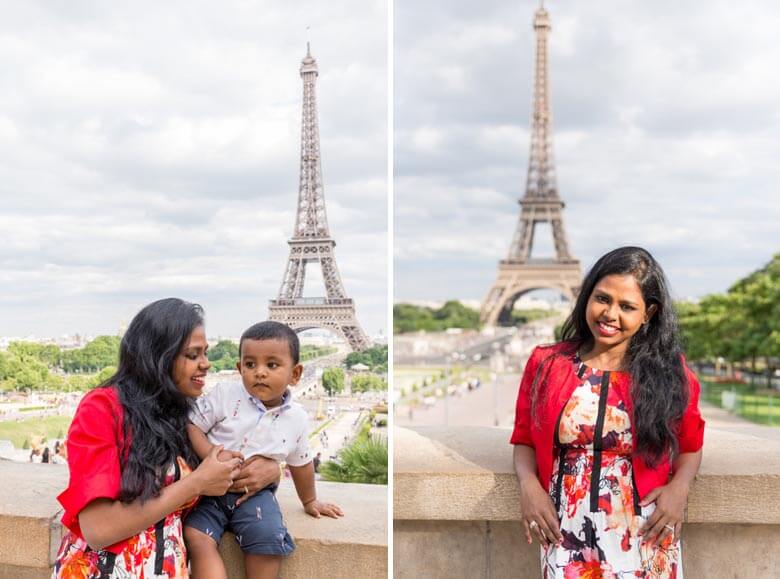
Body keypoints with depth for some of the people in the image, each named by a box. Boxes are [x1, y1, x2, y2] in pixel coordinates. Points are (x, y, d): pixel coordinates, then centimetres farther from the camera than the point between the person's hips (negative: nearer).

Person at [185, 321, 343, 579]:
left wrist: (309, 501, 29)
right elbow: (191, 424, -6)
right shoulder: (225, 395, -9)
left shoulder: (297, 419, 0)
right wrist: (212, 454, -23)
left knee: (268, 536, -25)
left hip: (256, 493, 1)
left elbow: (300, 463, 17)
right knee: (197, 536, -25)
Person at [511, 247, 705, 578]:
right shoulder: (545, 364, 0)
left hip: (646, 542, 0)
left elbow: (689, 446, 10)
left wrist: (679, 486, -9)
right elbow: (525, 440, 8)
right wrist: (528, 484, -10)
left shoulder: (669, 373, -1)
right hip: (567, 541, 0)